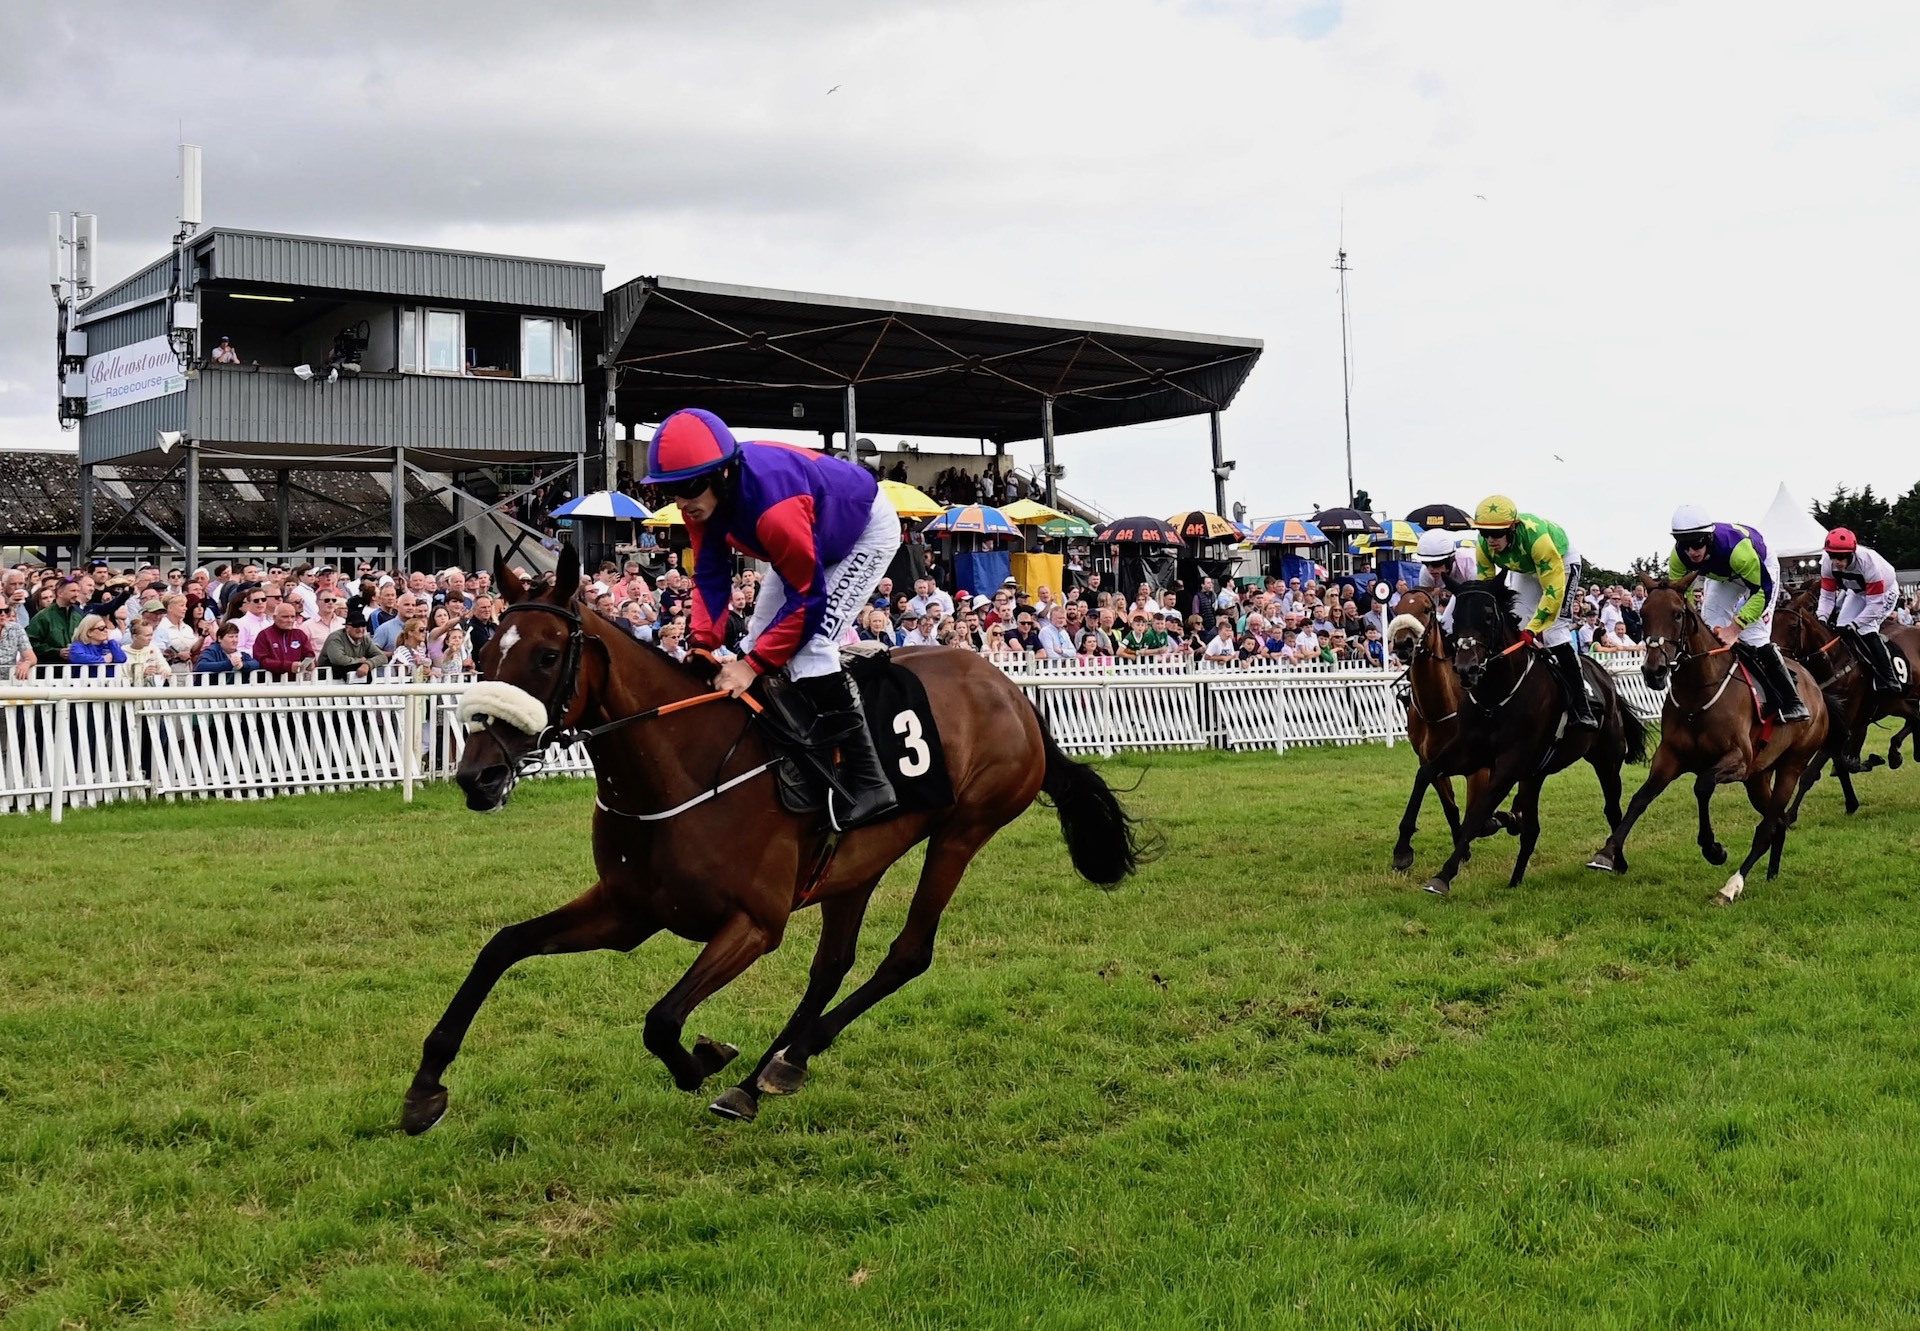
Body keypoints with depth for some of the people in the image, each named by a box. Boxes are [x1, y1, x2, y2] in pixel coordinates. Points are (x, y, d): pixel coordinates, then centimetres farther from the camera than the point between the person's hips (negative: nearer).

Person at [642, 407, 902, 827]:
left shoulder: (773, 507, -43)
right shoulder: (702, 498, -19)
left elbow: (808, 599, -35)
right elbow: (710, 576, -10)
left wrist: (753, 665, -33)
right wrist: (704, 643, -24)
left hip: (868, 530, -9)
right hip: (811, 538, 9)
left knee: (809, 641, -22)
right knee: (760, 635, 10)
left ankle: (866, 781, -21)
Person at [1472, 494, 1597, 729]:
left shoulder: (1537, 537, -43)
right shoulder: (1484, 547, -26)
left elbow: (1553, 590, -41)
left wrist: (1533, 628, -44)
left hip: (1562, 562, -6)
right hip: (1524, 570, 6)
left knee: (1551, 626, -20)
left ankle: (1581, 705, -19)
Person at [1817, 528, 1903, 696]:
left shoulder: (1869, 561, -40)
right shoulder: (1828, 562, -24)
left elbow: (1875, 603, -36)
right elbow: (1827, 595, -14)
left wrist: (1854, 624, -41)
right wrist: (1822, 618, -30)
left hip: (1884, 592, -7)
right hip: (1857, 592, 7)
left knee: (1865, 628, -25)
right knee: (1841, 626, -5)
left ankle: (1889, 680, -24)